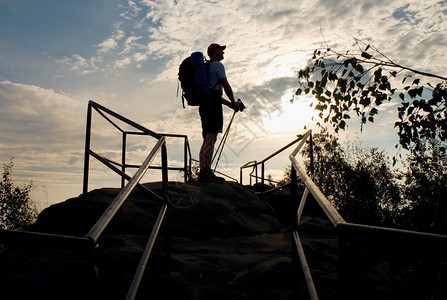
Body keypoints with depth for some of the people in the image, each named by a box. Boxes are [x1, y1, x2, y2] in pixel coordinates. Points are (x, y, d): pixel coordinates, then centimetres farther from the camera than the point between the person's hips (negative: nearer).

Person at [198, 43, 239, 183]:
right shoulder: (217, 65, 1)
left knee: (207, 139, 7)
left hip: (204, 104, 10)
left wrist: (229, 104, 30)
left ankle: (203, 172, 3)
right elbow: (226, 86, -4)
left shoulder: (205, 67, 30)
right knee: (211, 138, -17)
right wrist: (234, 102, 10)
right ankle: (206, 172, -26)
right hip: (213, 103, -10)